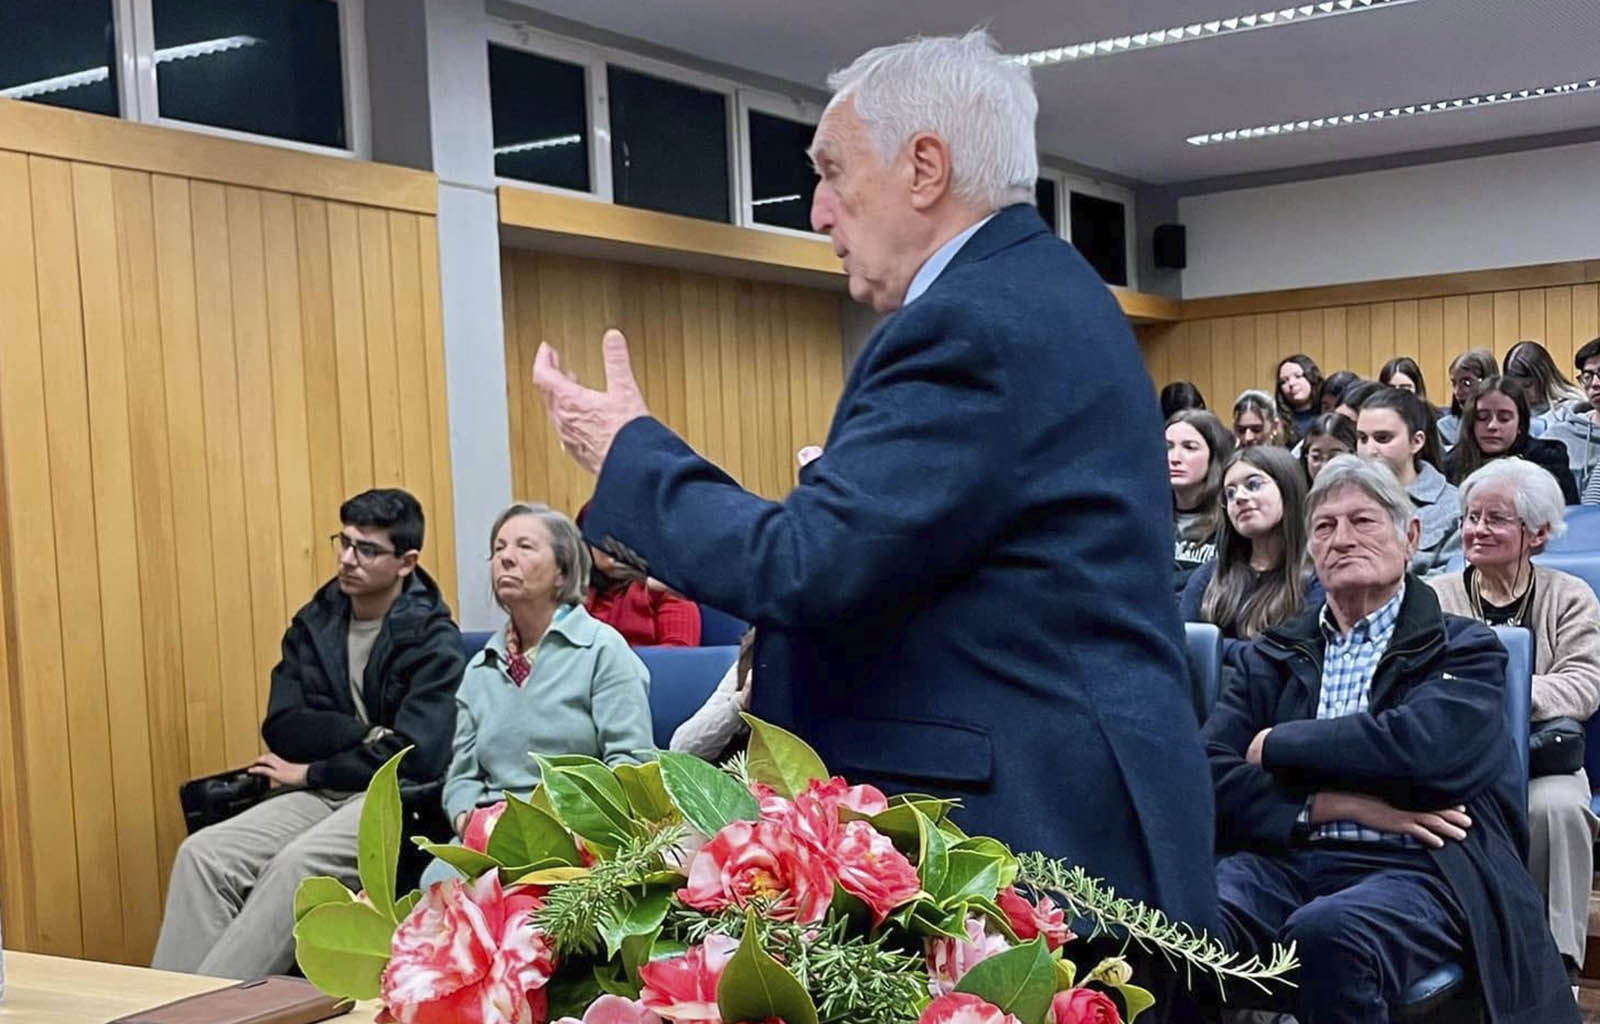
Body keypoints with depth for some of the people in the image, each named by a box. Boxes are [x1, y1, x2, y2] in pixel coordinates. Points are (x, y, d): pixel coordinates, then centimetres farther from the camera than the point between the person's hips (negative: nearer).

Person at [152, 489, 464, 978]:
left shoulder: (434, 640, -5)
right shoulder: (314, 623, 12)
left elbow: (417, 756, -15)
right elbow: (283, 729, 4)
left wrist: (311, 772, -6)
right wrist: (367, 735, -10)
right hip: (319, 795, 6)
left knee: (296, 863, -33)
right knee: (204, 853, -20)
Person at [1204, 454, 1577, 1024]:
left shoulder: (1463, 650, 12)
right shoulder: (1270, 657, 21)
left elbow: (1415, 744, -11)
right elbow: (1211, 774, 6)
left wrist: (1277, 744, 1)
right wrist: (1340, 805, -8)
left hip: (1410, 868, -2)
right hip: (1282, 858, 2)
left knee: (1326, 933, -37)